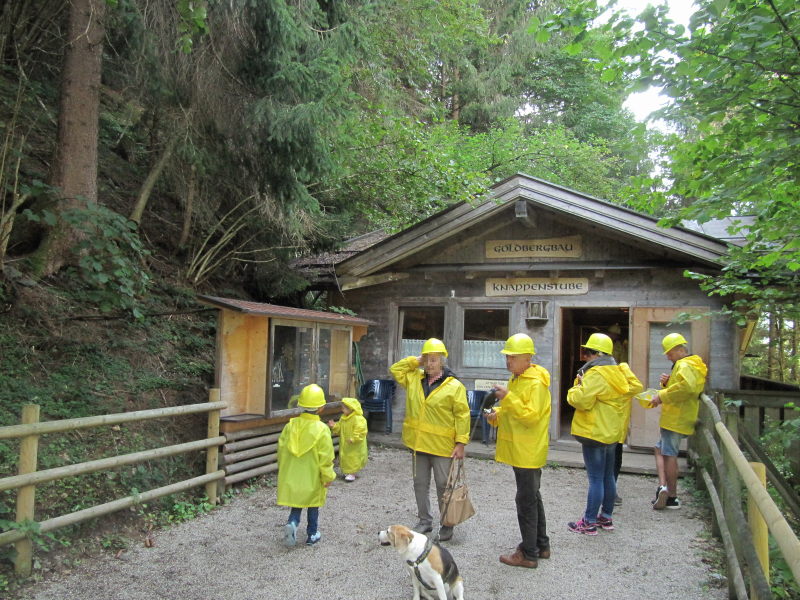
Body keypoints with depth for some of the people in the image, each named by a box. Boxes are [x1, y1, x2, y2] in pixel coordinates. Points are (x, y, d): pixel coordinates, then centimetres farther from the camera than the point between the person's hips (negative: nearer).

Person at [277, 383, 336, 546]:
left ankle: (292, 523, -7)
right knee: (313, 507, 16)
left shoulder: (290, 425, -7)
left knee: (297, 505, 17)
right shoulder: (321, 429, -19)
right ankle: (312, 535, 26)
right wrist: (328, 477, -2)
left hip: (292, 476, 3)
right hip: (312, 478, -3)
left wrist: (283, 470, 16)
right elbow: (326, 457, -15)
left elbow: (281, 449, 1)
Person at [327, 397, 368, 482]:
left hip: (355, 446, -8)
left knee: (353, 458, -2)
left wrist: (353, 439, -28)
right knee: (345, 458, 14)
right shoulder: (343, 418, 5)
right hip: (344, 444, 8)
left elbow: (361, 431, -24)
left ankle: (352, 474, 8)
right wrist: (334, 426, -5)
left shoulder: (358, 419, -21)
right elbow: (339, 429, 14)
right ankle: (347, 472, 29)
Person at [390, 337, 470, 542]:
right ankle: (424, 520, 30)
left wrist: (461, 443, -15)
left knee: (443, 486, 5)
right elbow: (395, 369, 14)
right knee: (420, 484, 15)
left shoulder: (454, 386, -11)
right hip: (418, 443, 5)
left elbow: (462, 416, -11)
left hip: (442, 446, -5)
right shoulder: (414, 378, 6)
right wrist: (415, 361, 1)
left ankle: (447, 525, 21)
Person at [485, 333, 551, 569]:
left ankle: (529, 554, 8)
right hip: (518, 450, 10)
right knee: (532, 497, 19)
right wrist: (497, 414, 3)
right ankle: (541, 545, 32)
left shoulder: (536, 383, -18)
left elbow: (531, 416, -25)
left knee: (526, 501, -2)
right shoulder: (515, 379, 12)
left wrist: (508, 398, -30)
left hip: (528, 452, -10)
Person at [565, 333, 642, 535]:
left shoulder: (596, 374, -20)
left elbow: (582, 400, -25)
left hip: (595, 433, -9)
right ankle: (606, 517, 28)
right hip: (612, 433, 9)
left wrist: (576, 389, -4)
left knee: (596, 479, -4)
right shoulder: (618, 372, 8)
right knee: (608, 476, 17)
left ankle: (589, 522, 4)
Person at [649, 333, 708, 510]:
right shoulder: (690, 364, 19)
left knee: (669, 454, -4)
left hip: (676, 420, -11)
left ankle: (672, 497, -1)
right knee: (660, 449, 15)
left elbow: (686, 387, -35)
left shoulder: (684, 365, -15)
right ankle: (663, 486, 8)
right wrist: (666, 382, 3)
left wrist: (662, 396, -27)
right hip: (679, 419, 11)